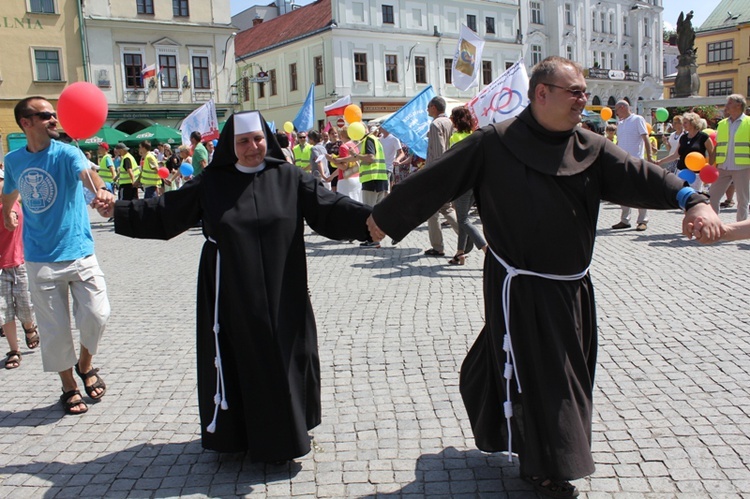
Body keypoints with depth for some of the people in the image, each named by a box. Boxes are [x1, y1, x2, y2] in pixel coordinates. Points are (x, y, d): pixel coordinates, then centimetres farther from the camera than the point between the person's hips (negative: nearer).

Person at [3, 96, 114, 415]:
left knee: (96, 314, -7)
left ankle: (85, 364, 24)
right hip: (42, 258, 2)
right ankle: (69, 387, 24)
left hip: (80, 252, -2)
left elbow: (85, 174, -33)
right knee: (55, 328, 4)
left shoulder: (66, 153, -9)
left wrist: (100, 190, -54)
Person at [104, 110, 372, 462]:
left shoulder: (290, 178, 2)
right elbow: (163, 212, 8)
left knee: (282, 361, 6)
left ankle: (283, 434, 26)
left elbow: (331, 209, -6)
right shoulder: (210, 184, 4)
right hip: (231, 298, 1)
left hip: (279, 298, 0)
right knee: (235, 361, 7)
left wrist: (371, 219, -20)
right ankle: (233, 433, 26)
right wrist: (118, 211, 2)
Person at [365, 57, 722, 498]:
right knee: (532, 374, 3)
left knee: (566, 372, 18)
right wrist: (386, 216, 0)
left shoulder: (591, 149, 2)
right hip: (520, 290, -6)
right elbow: (435, 179, -6)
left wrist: (691, 199, -26)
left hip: (573, 288, 6)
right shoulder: (494, 144, -11)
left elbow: (640, 176, -8)